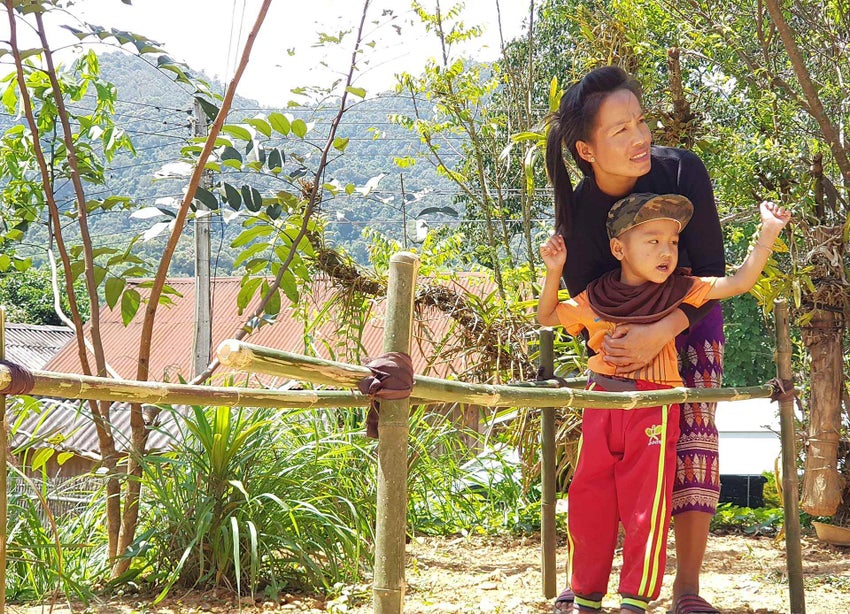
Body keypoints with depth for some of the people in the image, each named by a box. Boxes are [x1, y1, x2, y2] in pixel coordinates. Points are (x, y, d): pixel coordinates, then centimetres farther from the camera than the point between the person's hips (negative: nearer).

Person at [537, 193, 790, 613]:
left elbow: (739, 282, -3)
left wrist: (767, 233, -9)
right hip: (602, 405, 2)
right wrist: (553, 272, 6)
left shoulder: (680, 292, 1)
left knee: (646, 505, -2)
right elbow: (546, 316, 20)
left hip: (654, 409, -2)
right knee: (588, 502, 5)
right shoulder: (593, 299, 6)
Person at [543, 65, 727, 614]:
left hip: (689, 320, 0)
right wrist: (608, 343, -29)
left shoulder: (683, 171, -26)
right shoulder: (578, 212, -24)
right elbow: (582, 301, -11)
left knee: (694, 435, -11)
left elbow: (712, 271, -22)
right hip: (617, 332, 0)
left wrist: (664, 331, -34)